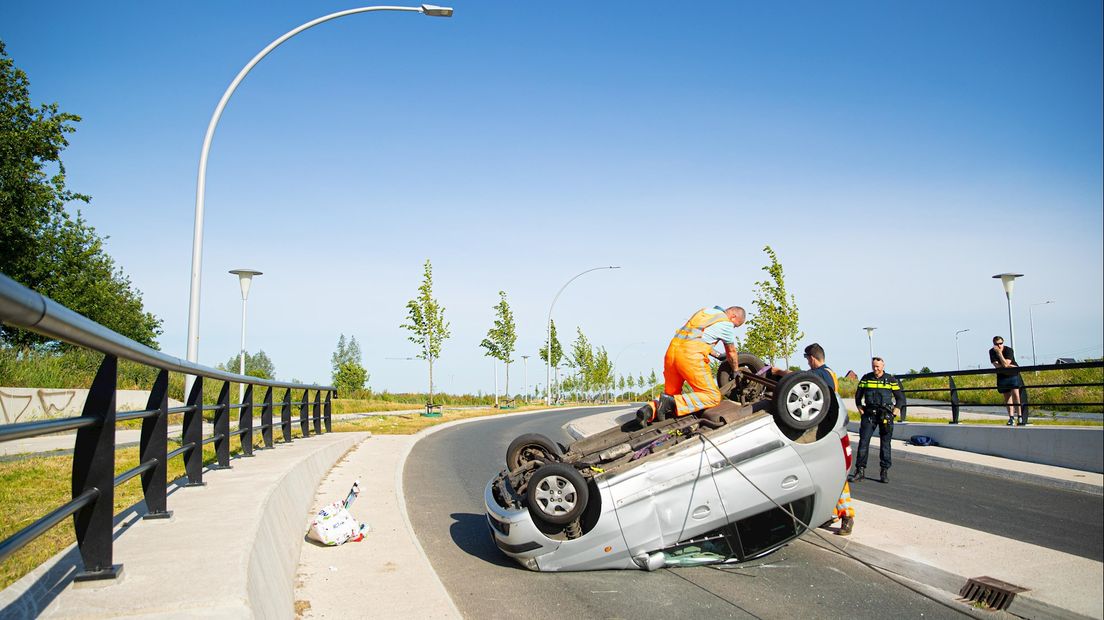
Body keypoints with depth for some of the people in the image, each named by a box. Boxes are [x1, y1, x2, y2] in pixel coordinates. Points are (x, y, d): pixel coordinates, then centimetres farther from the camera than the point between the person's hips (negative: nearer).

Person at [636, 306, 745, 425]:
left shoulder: (705, 310, 26)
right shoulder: (727, 324, 6)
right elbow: (732, 353, 19)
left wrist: (718, 355, 49)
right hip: (691, 355, -7)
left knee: (671, 394, 21)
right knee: (713, 396, -2)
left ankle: (650, 409, -9)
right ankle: (672, 403, -19)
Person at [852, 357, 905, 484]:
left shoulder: (891, 380, 4)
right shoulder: (866, 378, 8)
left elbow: (900, 398, 8)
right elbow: (858, 395, 16)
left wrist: (894, 413, -3)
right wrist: (860, 410, 5)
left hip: (886, 416, -1)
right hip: (869, 415, 1)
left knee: (885, 444, 3)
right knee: (863, 441, -6)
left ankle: (885, 472, 11)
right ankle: (860, 471, -3)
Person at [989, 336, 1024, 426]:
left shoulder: (1009, 350, -16)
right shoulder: (992, 352, -6)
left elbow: (1005, 364, -26)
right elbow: (997, 365, -12)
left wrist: (999, 353, -30)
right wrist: (1010, 366, -18)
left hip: (1013, 374, -4)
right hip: (1002, 376, 4)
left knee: (1015, 394, -17)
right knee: (1007, 397, 6)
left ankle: (1020, 416, -11)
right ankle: (1011, 417, 12)